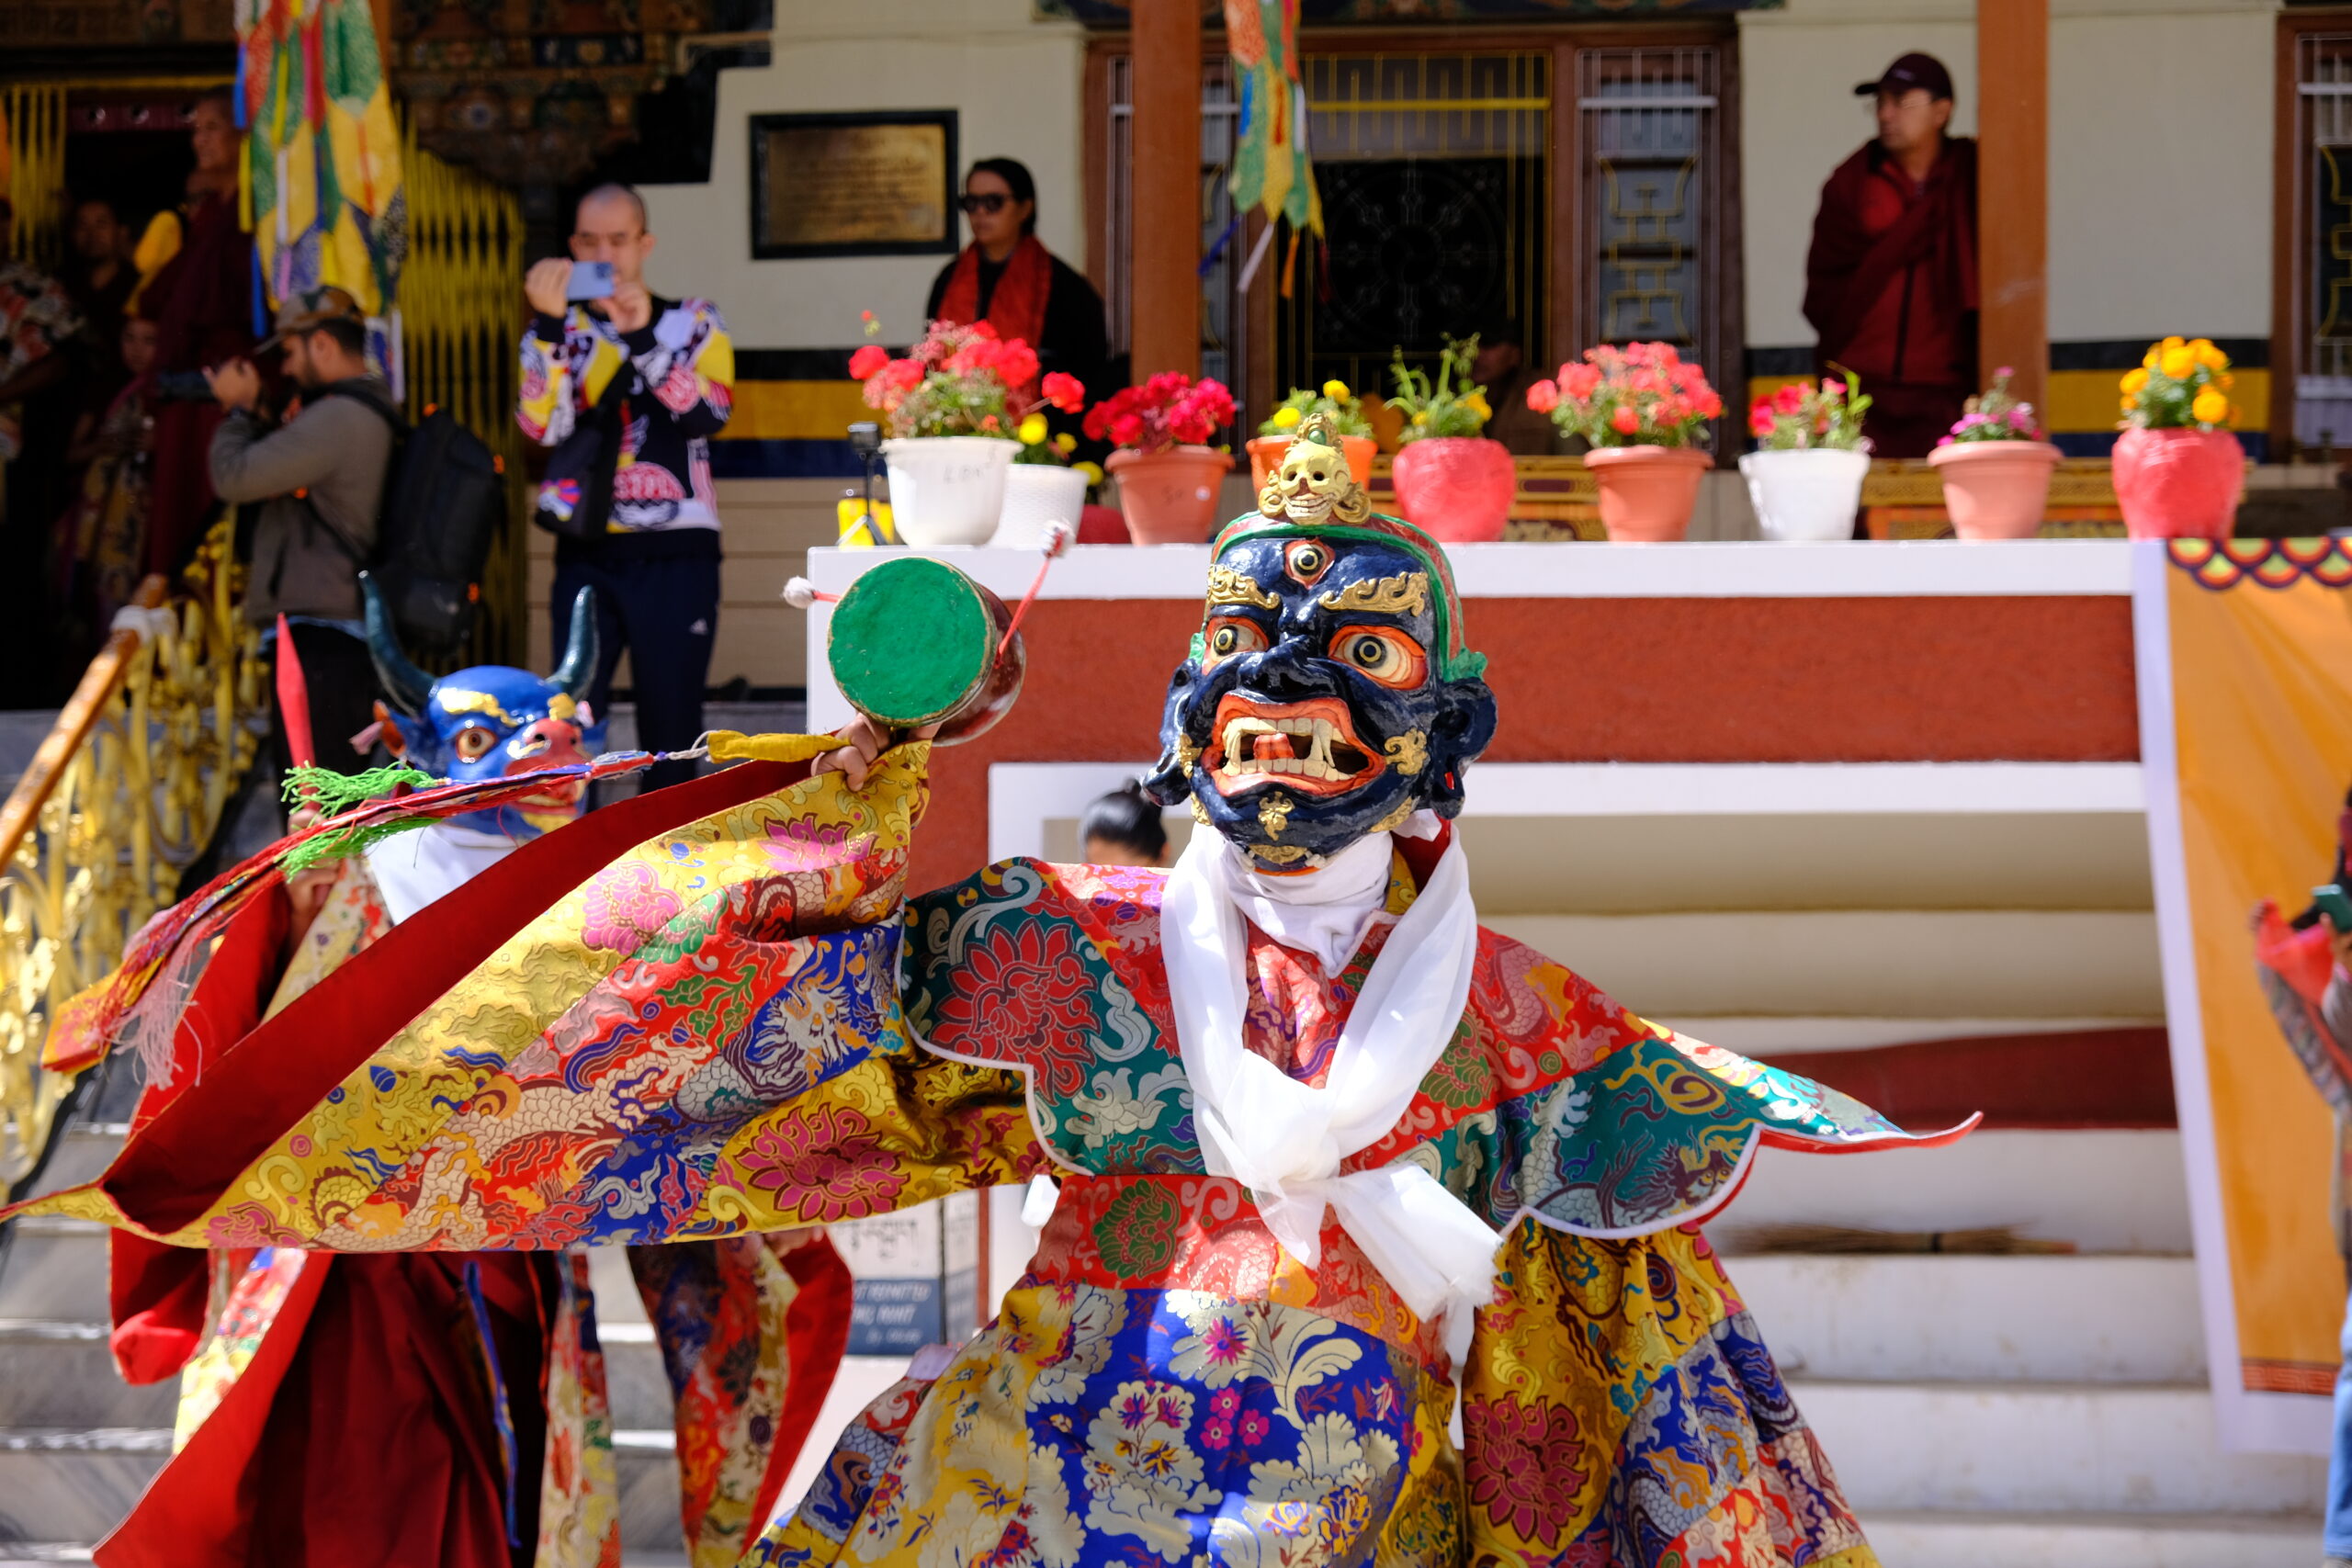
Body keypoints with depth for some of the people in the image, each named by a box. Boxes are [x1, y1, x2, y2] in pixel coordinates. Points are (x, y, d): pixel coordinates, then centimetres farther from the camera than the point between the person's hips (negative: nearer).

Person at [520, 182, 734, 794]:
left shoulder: (693, 323, 8)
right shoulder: (555, 332, 11)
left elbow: (710, 413, -11)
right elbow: (543, 426, -7)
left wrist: (642, 340, -23)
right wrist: (549, 324, -17)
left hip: (675, 557, -1)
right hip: (586, 555, 1)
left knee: (671, 725, 1)